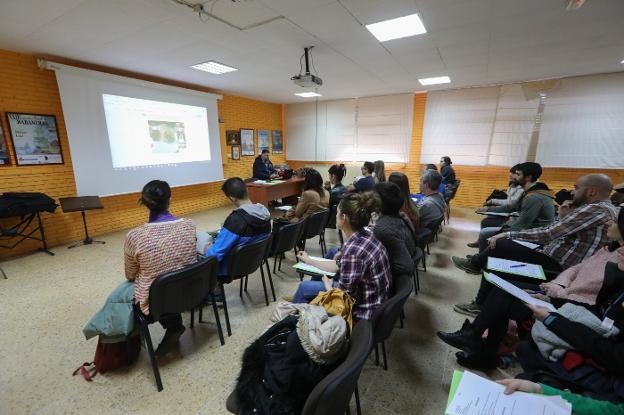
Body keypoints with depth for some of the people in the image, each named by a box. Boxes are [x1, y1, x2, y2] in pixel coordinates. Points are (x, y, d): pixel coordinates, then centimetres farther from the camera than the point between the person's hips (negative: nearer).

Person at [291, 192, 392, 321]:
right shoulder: (365, 235, -6)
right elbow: (338, 265, 6)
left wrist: (328, 285, -3)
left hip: (363, 312, -8)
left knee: (304, 287, 5)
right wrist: (309, 260, 17)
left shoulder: (353, 251, -33)